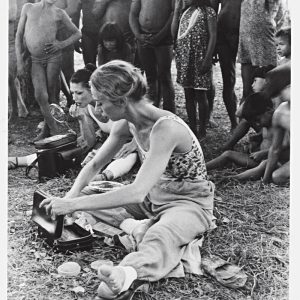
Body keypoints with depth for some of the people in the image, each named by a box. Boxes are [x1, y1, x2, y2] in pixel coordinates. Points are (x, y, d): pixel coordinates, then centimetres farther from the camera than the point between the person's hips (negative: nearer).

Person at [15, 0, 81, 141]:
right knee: (40, 95, -11)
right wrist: (19, 61, 3)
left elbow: (77, 33, 13)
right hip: (36, 60, 1)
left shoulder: (59, 13, 5)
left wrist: (62, 44, -5)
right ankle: (54, 129, 2)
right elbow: (19, 35, 9)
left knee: (50, 96, 0)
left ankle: (48, 130, 13)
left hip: (53, 57, -1)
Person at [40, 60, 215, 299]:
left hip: (189, 203, -9)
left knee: (160, 238, -43)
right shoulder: (127, 124, -5)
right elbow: (95, 165, 5)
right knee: (88, 195, 5)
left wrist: (74, 204, -34)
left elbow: (136, 192, -36)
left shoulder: (165, 128, -30)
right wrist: (69, 198, -10)